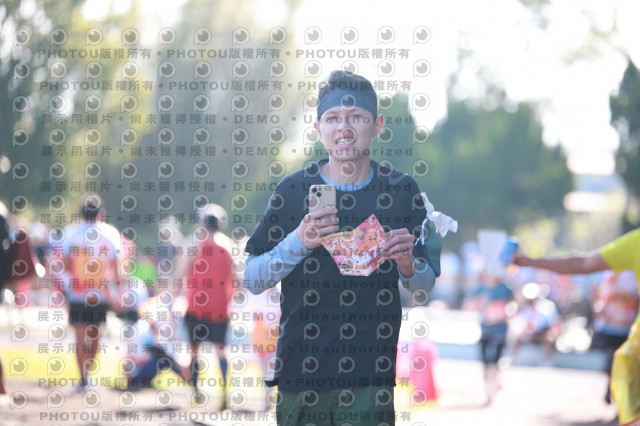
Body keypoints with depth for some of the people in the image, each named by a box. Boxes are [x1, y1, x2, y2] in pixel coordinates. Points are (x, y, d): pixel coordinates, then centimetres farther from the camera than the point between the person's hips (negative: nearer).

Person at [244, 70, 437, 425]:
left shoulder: (401, 191, 4)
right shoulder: (293, 191, 2)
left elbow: (426, 284, 9)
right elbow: (252, 280, 1)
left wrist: (407, 265, -14)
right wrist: (298, 242, -16)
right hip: (301, 373, 0)